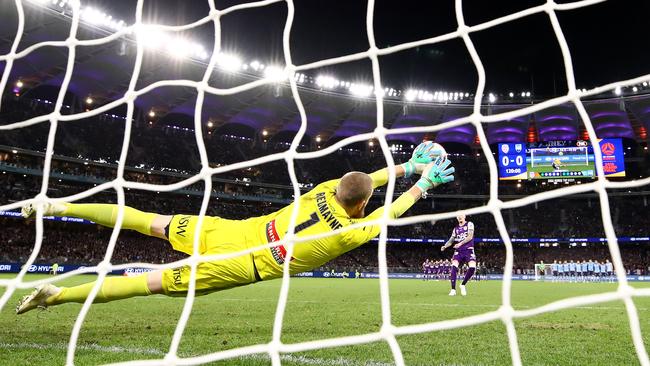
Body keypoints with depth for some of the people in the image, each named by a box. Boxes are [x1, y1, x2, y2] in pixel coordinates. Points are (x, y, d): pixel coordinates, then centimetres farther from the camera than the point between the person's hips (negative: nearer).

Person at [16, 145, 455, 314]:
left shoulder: (327, 189, 1)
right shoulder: (351, 232, -12)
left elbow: (364, 179, 19)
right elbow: (390, 211, 4)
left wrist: (408, 166, 24)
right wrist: (423, 184, 14)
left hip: (231, 230, 5)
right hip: (242, 264, -5)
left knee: (150, 222, 14)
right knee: (155, 283, -1)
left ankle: (61, 207, 13)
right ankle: (57, 294, -1)